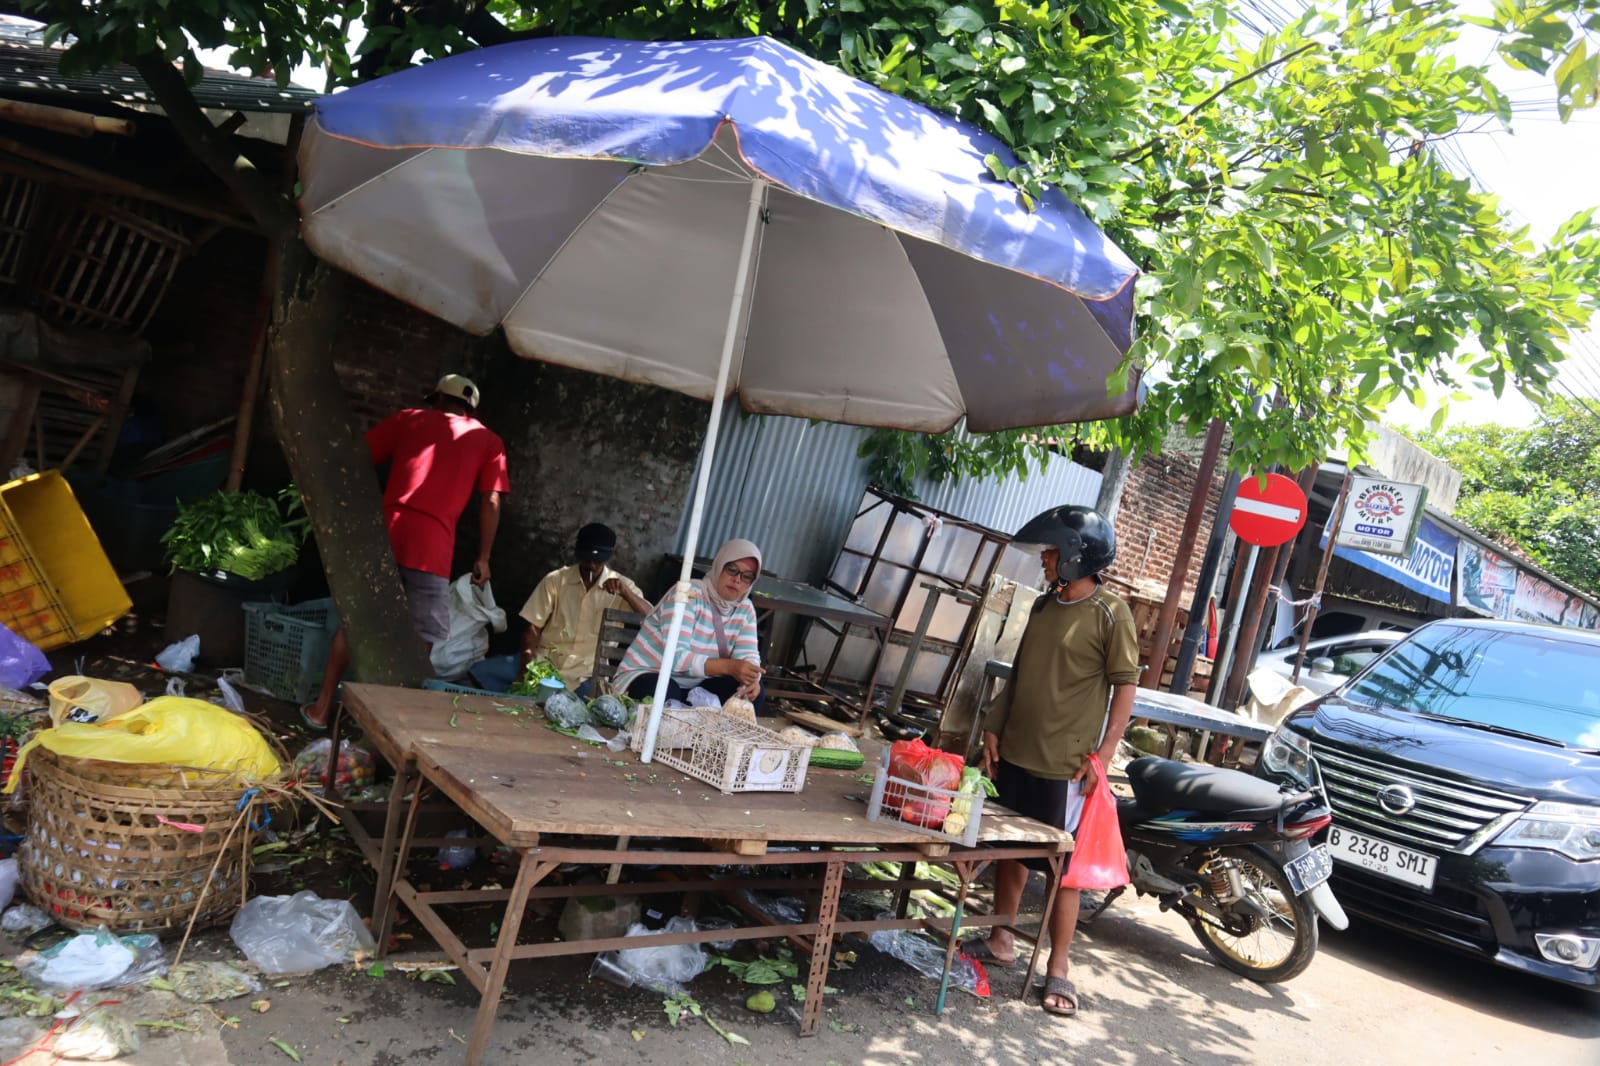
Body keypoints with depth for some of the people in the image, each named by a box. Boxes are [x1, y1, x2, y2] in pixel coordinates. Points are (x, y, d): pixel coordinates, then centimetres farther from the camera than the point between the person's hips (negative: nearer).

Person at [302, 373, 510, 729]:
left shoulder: (408, 418, 18)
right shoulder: (489, 440, 14)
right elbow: (491, 503, 6)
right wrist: (483, 558, 10)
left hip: (384, 532, 2)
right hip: (432, 547, -2)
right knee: (422, 640, 6)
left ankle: (321, 709, 22)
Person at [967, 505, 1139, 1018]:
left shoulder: (1110, 614, -11)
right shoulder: (1044, 605, 10)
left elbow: (1125, 686, -10)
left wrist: (1103, 754, -15)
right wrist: (994, 727, 11)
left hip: (1065, 765, -7)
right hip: (1015, 754, 7)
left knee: (1063, 867, 1)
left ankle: (1058, 969, 12)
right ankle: (1001, 941, 32)